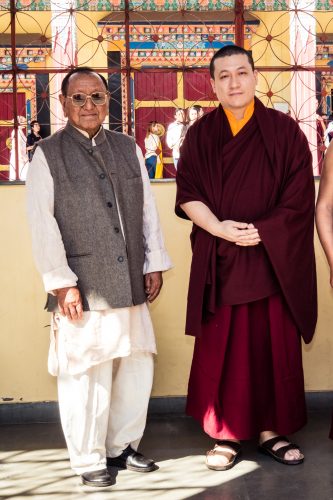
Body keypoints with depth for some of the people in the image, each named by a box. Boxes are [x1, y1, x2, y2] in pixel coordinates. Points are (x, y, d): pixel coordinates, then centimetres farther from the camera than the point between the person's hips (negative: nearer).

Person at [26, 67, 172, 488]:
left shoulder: (128, 148, 12)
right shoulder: (48, 154, -2)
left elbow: (148, 209, 13)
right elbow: (43, 225, -7)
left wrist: (154, 264, 7)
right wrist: (61, 282, -11)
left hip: (130, 283, 5)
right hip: (81, 288, -5)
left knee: (137, 366, 11)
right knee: (86, 373, 3)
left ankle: (121, 445, 31)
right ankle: (89, 460, 21)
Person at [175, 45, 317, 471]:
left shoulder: (284, 131, 1)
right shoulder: (200, 135, 5)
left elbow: (300, 197, -3)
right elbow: (187, 195, 0)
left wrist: (261, 232, -14)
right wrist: (219, 229, -15)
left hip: (274, 261, 0)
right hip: (219, 261, 1)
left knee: (274, 348, 5)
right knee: (221, 351, 3)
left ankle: (271, 430, 20)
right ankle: (225, 435, 16)